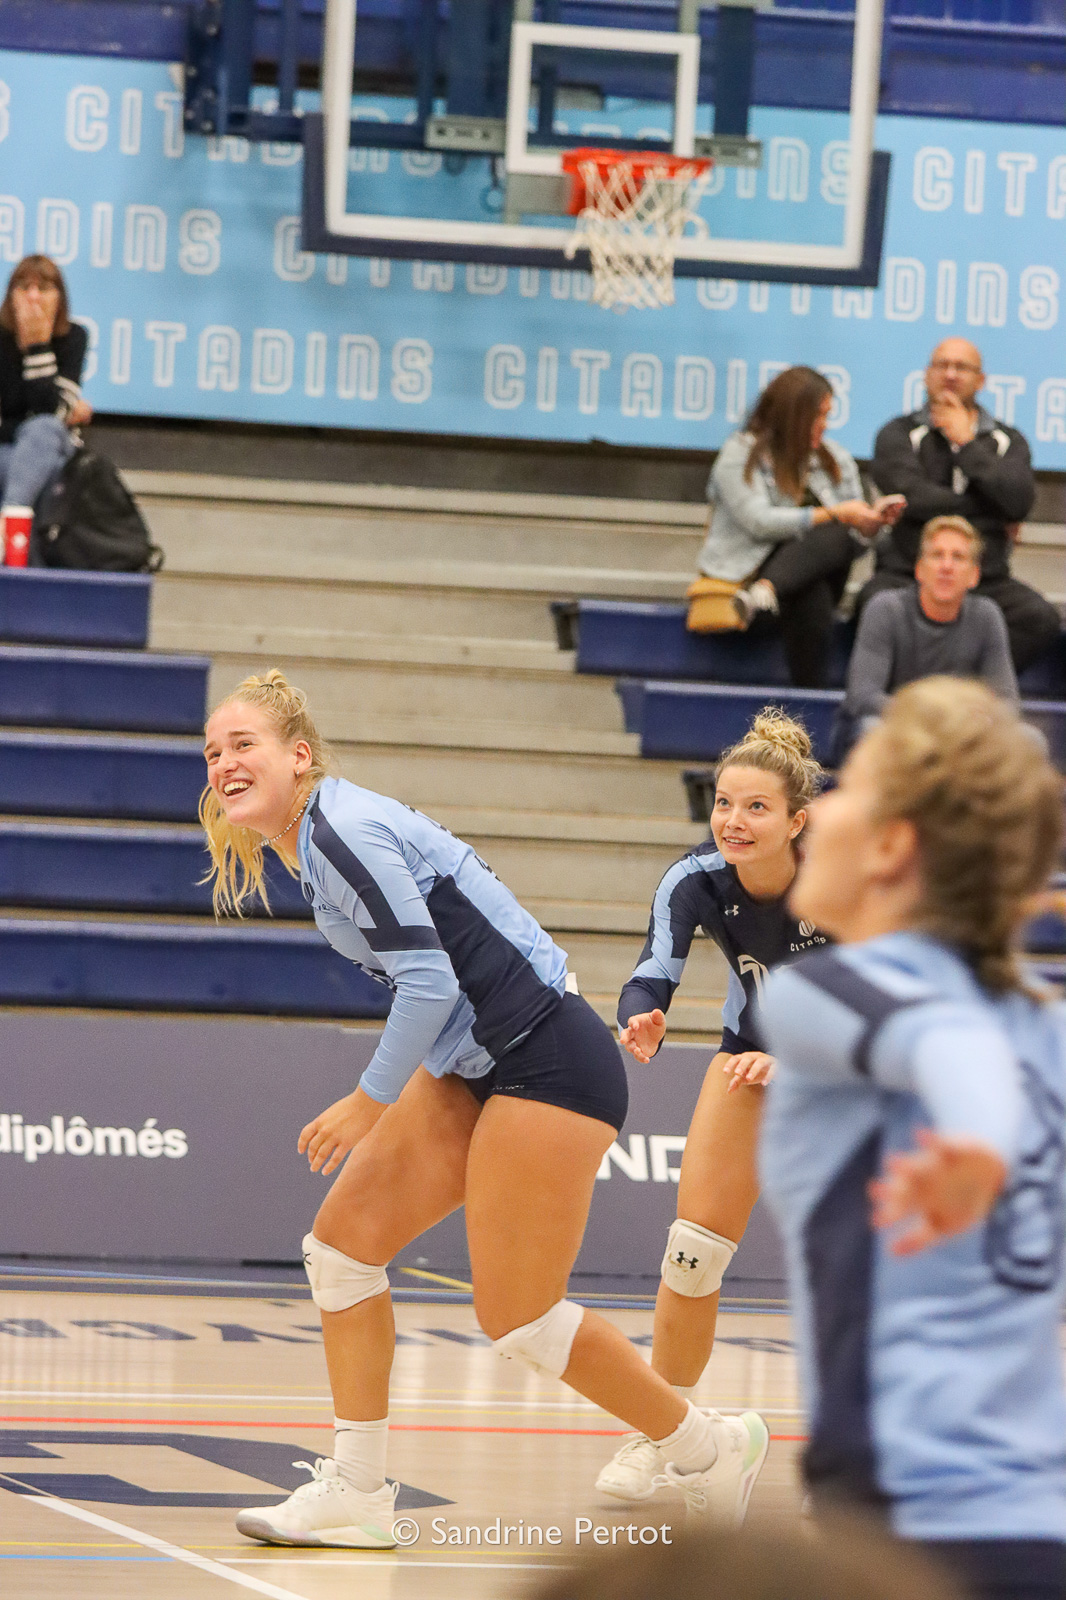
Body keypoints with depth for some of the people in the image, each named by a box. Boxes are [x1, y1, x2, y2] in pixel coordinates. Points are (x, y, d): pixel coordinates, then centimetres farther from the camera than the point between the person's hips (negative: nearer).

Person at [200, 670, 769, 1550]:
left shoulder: (344, 830, -18)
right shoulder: (316, 841, 11)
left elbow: (428, 982, -22)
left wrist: (369, 1103, -14)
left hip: (548, 1065, -10)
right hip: (472, 1069, 10)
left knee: (517, 1317, -4)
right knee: (343, 1239, 2)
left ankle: (710, 1448, 15)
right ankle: (356, 1493, 6)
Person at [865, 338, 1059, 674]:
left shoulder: (1007, 441, 14)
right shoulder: (899, 434, 7)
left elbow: (1019, 503, -5)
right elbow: (911, 495, -11)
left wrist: (966, 444, 0)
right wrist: (992, 514, -3)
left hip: (986, 579, 2)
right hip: (907, 571, -2)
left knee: (1041, 618, -27)